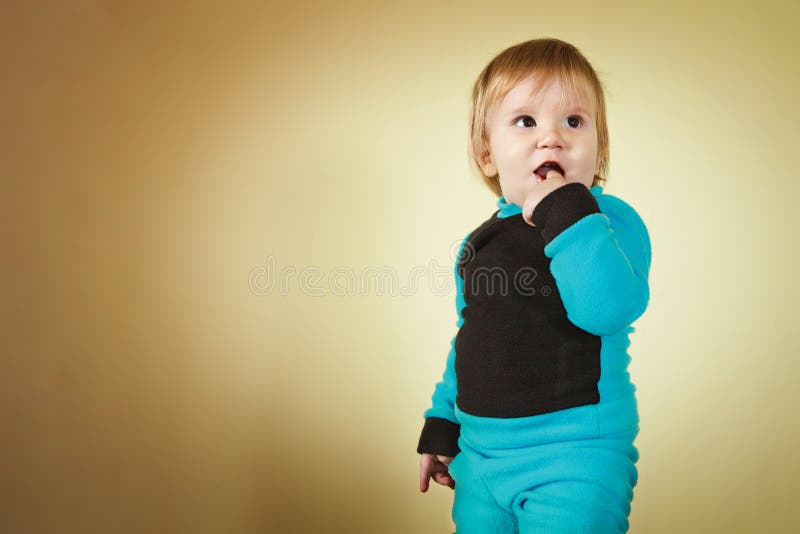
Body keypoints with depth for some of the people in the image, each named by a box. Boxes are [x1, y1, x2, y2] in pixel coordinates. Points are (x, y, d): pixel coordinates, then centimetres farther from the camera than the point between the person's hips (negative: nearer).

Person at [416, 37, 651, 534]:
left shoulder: (610, 219, -10)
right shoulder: (479, 241, 8)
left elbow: (610, 308, -29)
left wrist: (564, 211, -26)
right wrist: (440, 429, 19)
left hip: (573, 459, -5)